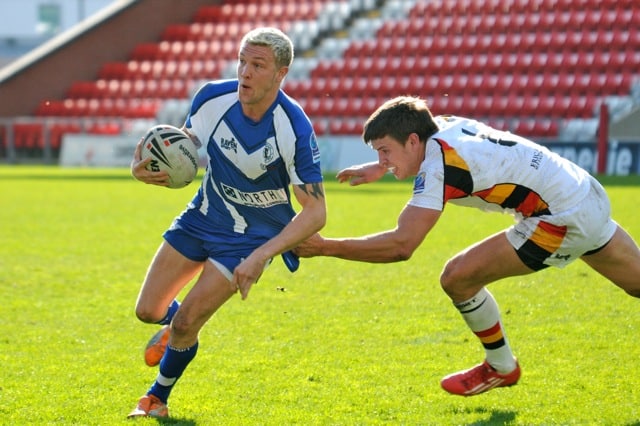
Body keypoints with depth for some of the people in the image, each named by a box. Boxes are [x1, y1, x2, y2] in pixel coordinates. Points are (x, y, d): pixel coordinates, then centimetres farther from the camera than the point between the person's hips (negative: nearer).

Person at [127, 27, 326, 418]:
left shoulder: (295, 128, -29)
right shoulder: (213, 98, -18)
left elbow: (315, 212, -25)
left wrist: (260, 256, -35)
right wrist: (146, 170, -23)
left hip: (252, 235, -4)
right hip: (203, 217, 4)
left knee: (185, 324, -10)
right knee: (148, 311, 5)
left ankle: (157, 398, 20)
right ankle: (176, 325, 44)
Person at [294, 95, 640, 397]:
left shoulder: (439, 166, -22)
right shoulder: (448, 125, 3)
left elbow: (400, 245, -29)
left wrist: (325, 247, -26)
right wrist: (381, 168, 25)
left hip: (563, 218, -10)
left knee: (457, 278, -6)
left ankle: (501, 368, 17)